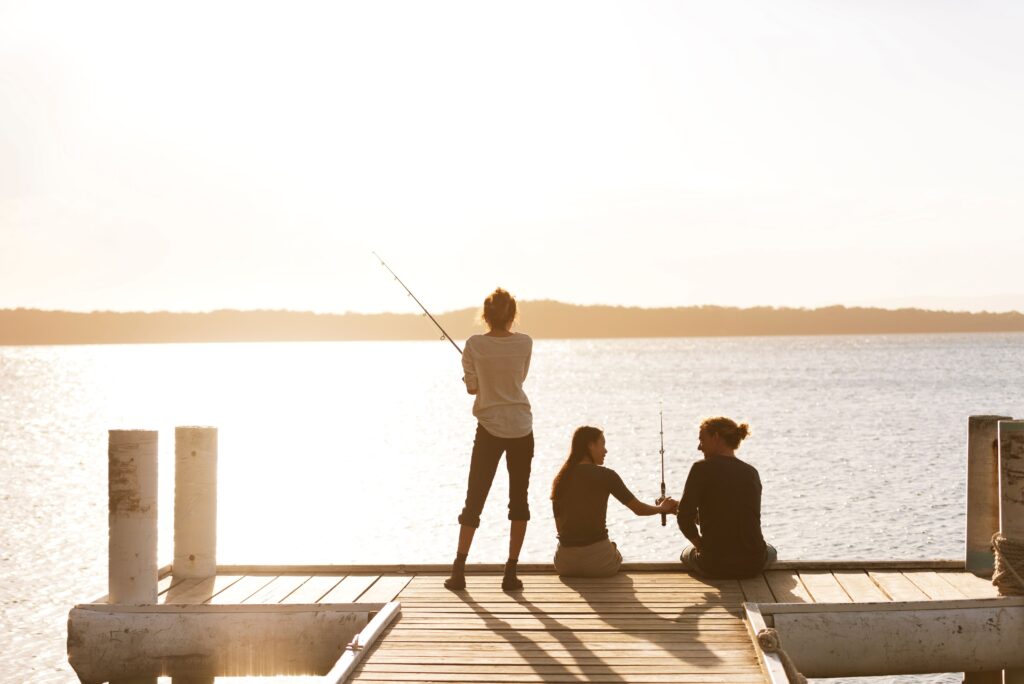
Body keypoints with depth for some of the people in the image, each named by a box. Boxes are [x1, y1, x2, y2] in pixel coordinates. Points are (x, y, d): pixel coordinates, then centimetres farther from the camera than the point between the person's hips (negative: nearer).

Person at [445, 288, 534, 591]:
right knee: (519, 500, 8)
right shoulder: (524, 343, -3)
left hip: (490, 429, -1)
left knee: (474, 500, 6)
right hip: (521, 429, 1)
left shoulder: (474, 344, -8)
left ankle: (459, 570, 0)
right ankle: (511, 572, 4)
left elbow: (471, 387, -1)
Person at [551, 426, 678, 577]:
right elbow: (639, 509, 0)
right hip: (597, 559, -3)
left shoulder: (560, 479, 6)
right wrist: (661, 508, 19)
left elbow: (559, 524, 10)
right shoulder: (605, 475, -6)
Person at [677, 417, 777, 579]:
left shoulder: (702, 468, -9)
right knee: (770, 551, 42)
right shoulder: (752, 473, 6)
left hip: (714, 565, -3)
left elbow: (685, 518, -15)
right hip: (753, 565, 3)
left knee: (687, 554, 35)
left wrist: (701, 545, 4)